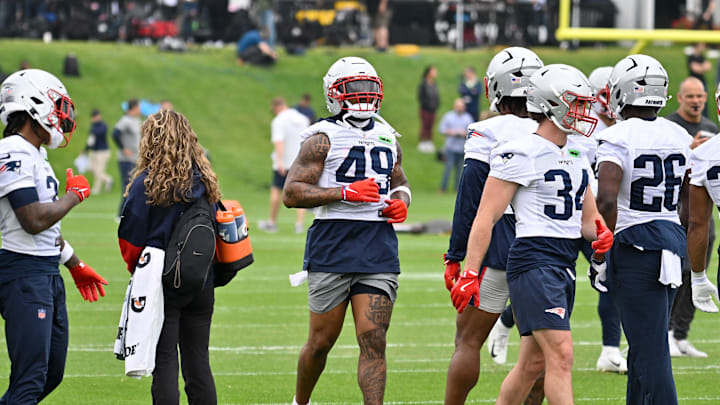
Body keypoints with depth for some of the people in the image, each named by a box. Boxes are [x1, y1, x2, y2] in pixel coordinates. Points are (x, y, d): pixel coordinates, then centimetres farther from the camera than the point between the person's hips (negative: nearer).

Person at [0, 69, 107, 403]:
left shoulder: (36, 155, 16)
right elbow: (34, 221, -23)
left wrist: (76, 266, 30)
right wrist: (74, 195, -8)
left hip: (48, 274, 10)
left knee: (52, 374, 15)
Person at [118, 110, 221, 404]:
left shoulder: (146, 184, -11)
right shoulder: (204, 181, 4)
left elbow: (129, 237, -5)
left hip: (162, 285, -5)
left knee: (164, 363, 0)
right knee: (198, 363, 10)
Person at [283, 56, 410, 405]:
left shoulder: (387, 138, 16)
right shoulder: (323, 139, -3)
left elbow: (400, 183, 32)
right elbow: (291, 193, -9)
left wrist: (401, 202, 8)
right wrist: (345, 193, -18)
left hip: (379, 244, 4)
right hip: (333, 243, -4)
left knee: (373, 341, -6)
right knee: (322, 340, 5)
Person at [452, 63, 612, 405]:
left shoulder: (576, 155, 15)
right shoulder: (522, 154, -10)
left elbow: (588, 218, 22)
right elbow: (486, 217, -11)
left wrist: (601, 234, -1)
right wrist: (470, 273, -15)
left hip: (565, 265, 9)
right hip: (534, 260, -9)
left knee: (533, 363, 13)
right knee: (561, 354, -16)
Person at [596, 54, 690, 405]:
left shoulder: (617, 138, -13)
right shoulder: (678, 136, 8)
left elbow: (606, 201, -23)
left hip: (634, 244, -7)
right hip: (673, 238, 7)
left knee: (651, 351, -7)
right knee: (645, 344, 19)